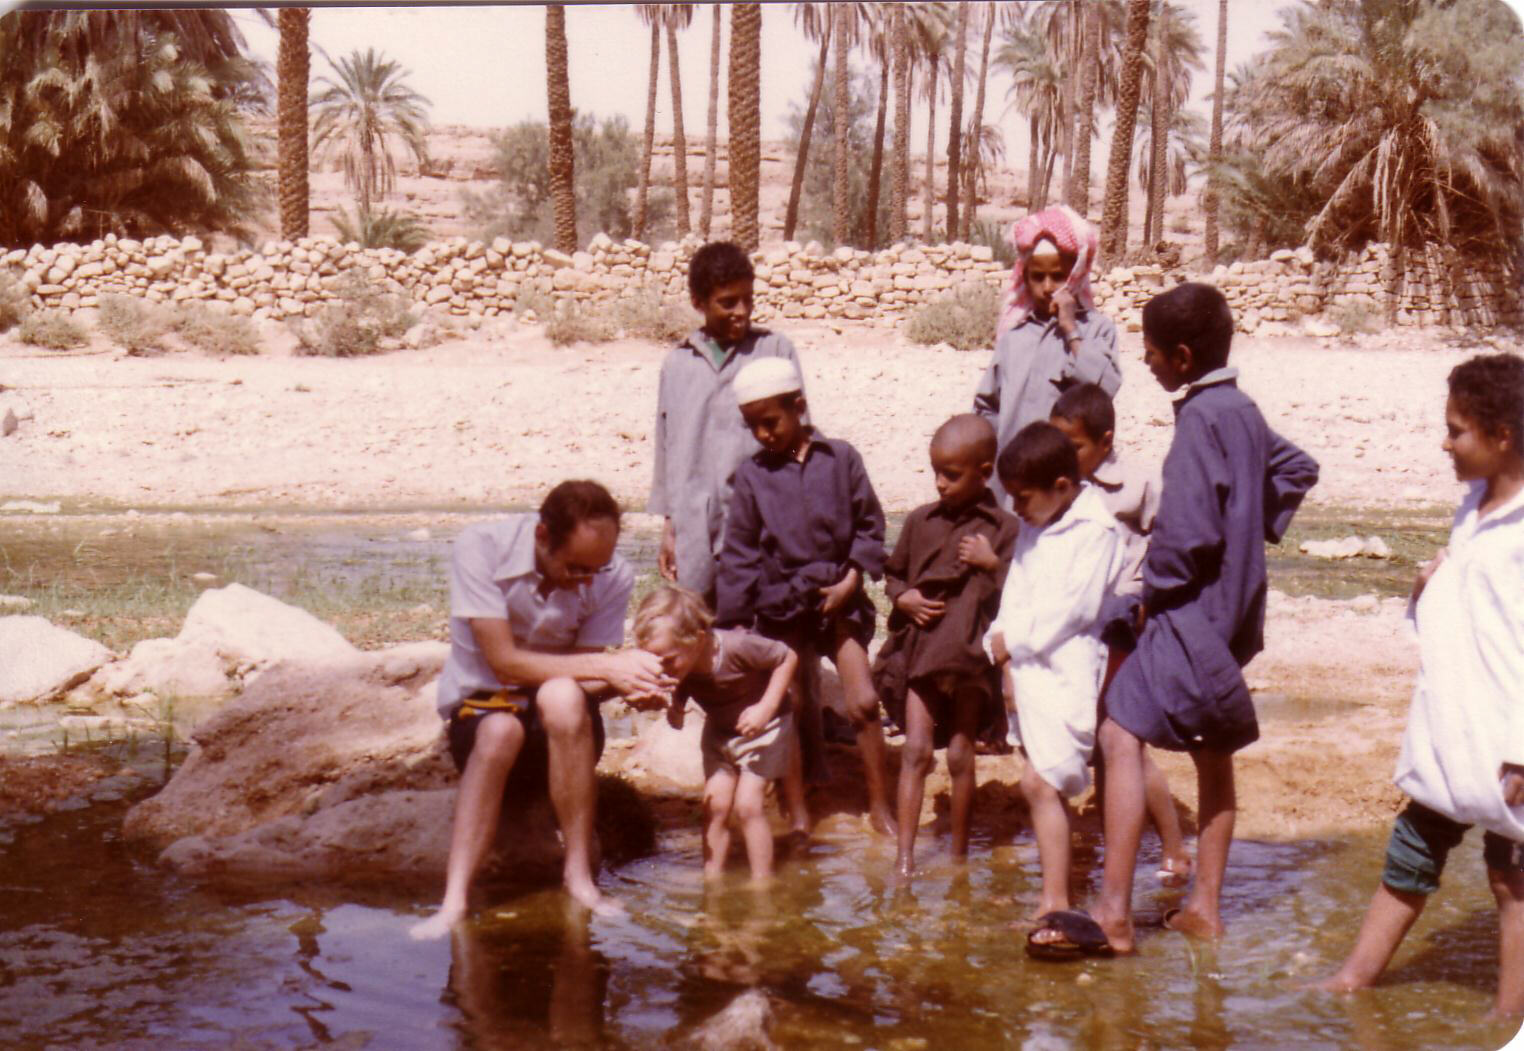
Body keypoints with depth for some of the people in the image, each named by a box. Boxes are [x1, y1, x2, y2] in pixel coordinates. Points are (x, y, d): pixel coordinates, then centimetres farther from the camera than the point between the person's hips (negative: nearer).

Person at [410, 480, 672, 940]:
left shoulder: (613, 578, -11)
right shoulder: (479, 549, -18)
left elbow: (582, 676, -9)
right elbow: (504, 661, -22)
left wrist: (628, 684, -32)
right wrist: (606, 666, -28)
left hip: (562, 730, 2)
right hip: (479, 708, -1)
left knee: (561, 697, -35)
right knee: (501, 729, -37)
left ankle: (579, 876, -29)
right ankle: (454, 901, -40)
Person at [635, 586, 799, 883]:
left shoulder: (736, 647, -37)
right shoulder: (679, 667, -20)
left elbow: (788, 658, -24)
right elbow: (680, 694, -1)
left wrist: (766, 708, -31)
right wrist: (674, 710, -24)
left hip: (763, 726, -5)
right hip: (719, 731, 5)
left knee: (748, 804, -14)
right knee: (715, 804, -4)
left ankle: (762, 883, -3)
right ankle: (712, 884, 5)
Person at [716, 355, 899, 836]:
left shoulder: (840, 458, -2)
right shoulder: (751, 476, 0)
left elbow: (869, 525, 3)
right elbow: (739, 553, 2)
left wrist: (852, 579, -9)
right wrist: (732, 623, -1)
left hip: (838, 598, -1)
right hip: (780, 607, 1)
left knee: (863, 702, -5)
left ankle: (879, 804, 8)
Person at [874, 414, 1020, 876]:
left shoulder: (1004, 529, -2)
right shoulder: (920, 521, 7)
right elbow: (893, 573, 19)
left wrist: (992, 564, -16)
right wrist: (903, 598, 0)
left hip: (971, 654, -2)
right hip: (920, 648, 2)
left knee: (960, 756, 6)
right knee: (916, 750, -5)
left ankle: (959, 856, 20)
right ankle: (904, 855, -6)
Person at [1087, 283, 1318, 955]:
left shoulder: (1201, 417, -17)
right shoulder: (1242, 410, 11)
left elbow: (1189, 529, -24)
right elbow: (1297, 468, 27)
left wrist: (1155, 590, -10)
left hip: (1194, 610, -10)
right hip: (1235, 608, 10)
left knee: (1122, 735, -13)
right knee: (1211, 752, 16)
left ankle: (1115, 912, -18)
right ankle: (1205, 907, 23)